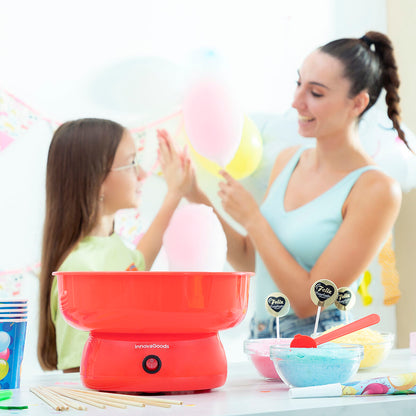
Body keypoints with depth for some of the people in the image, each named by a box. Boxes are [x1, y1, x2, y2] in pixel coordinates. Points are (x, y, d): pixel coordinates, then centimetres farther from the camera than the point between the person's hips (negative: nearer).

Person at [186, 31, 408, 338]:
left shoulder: (378, 191, -14)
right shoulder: (287, 161, 7)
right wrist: (197, 197, 4)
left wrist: (251, 218, -13)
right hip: (260, 338, 6)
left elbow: (308, 301, -16)